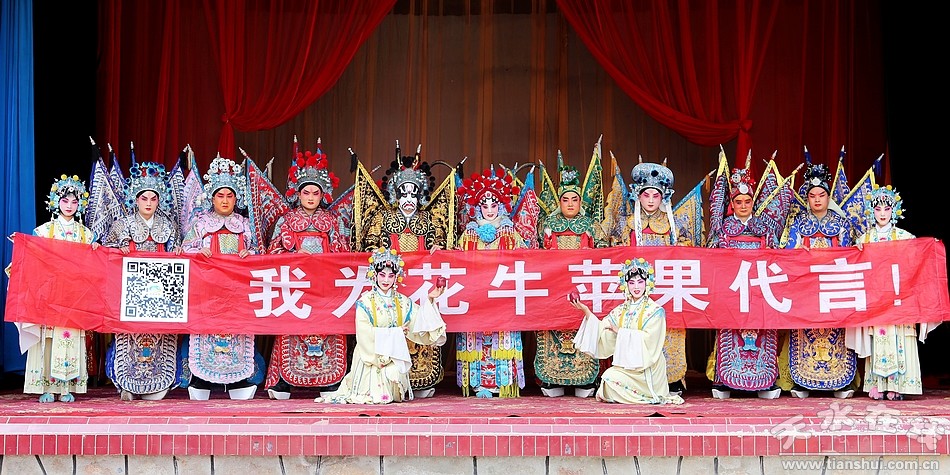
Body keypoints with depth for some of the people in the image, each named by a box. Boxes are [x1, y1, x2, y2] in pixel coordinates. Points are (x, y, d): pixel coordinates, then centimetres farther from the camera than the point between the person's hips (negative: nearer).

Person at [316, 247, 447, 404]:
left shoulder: (402, 302, 7)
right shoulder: (365, 302, -7)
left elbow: (420, 321, 3)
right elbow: (365, 333, -15)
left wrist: (429, 300, -8)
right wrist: (395, 332, -11)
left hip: (394, 358, 4)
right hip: (371, 356, -4)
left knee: (392, 394, -8)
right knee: (374, 397, -13)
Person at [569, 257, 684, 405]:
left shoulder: (655, 311, -6)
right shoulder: (621, 310, 10)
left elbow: (648, 339, -17)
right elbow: (602, 330, 3)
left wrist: (620, 331, -12)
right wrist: (586, 311, -7)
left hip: (647, 369, -6)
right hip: (626, 364, 6)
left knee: (610, 377, -18)